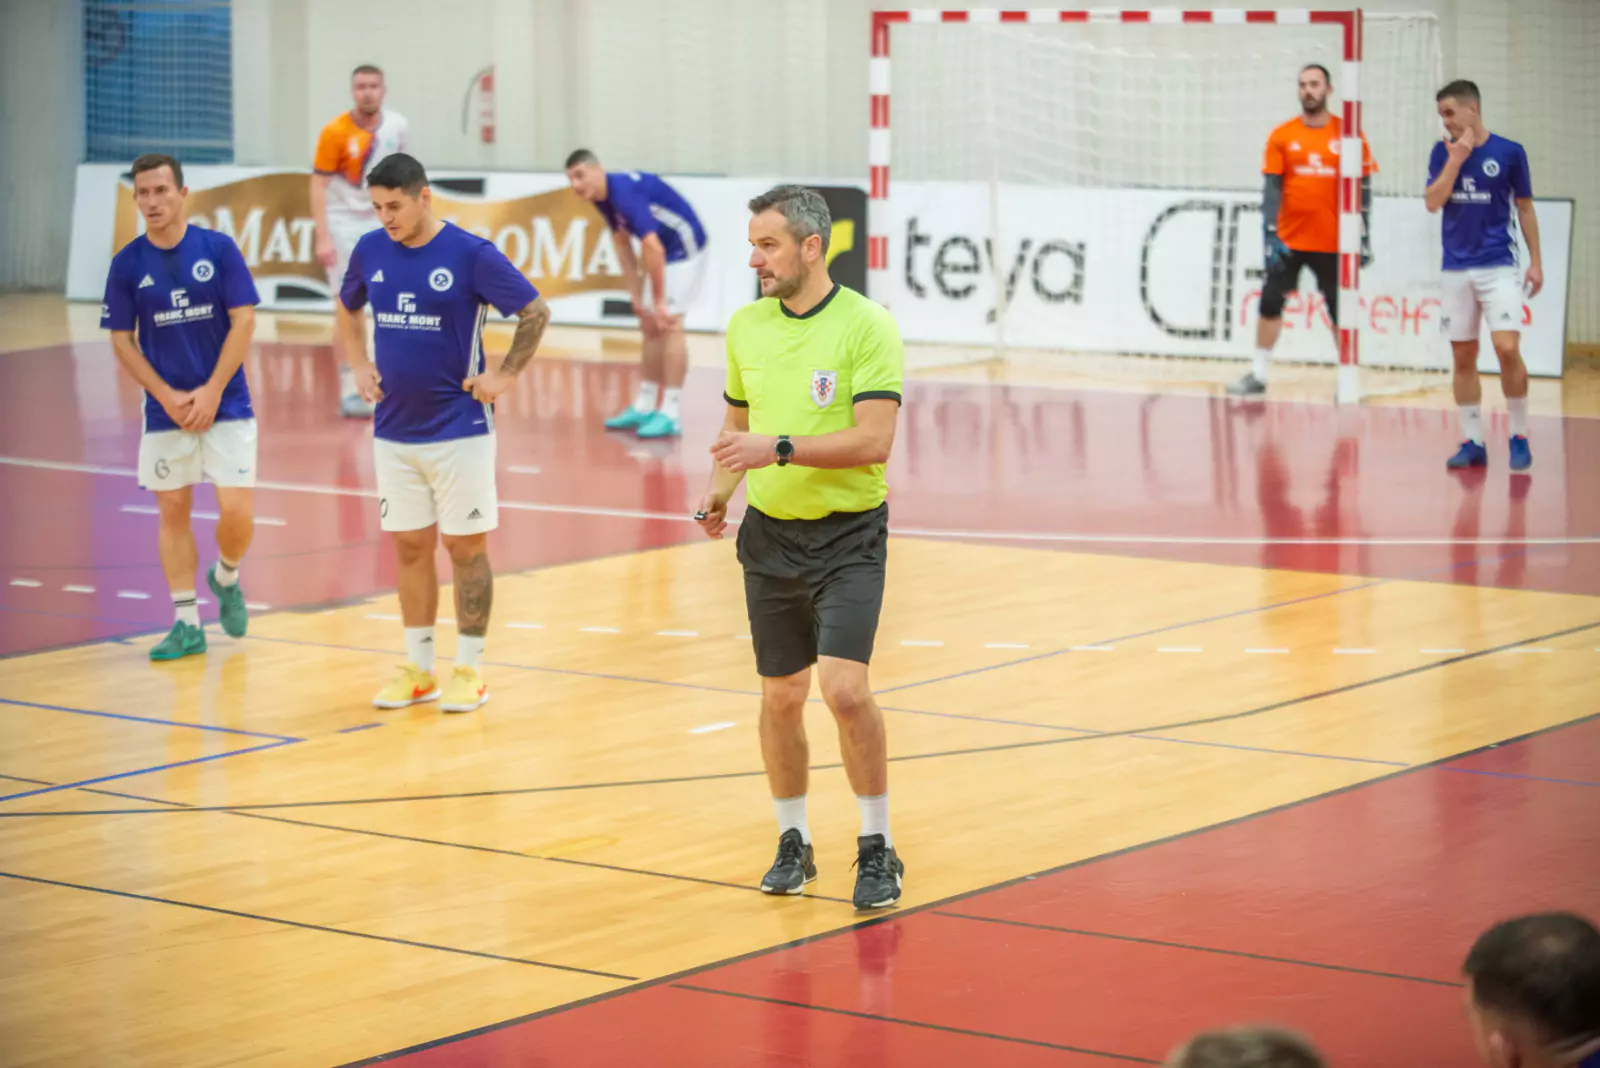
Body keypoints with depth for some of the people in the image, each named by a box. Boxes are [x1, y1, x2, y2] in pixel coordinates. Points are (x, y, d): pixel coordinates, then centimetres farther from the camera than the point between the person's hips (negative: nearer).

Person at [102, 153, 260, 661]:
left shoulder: (218, 249, -5)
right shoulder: (127, 263, -1)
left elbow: (243, 321, -6)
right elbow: (122, 340, 2)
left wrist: (211, 391, -12)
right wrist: (168, 397, -9)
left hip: (226, 404, -1)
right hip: (165, 410, 1)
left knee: (237, 513, -8)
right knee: (173, 512, 4)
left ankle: (226, 578, 24)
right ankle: (186, 623, 13)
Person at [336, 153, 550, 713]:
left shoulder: (471, 254, -12)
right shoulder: (370, 251, 2)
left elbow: (536, 312, -5)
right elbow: (347, 309, 22)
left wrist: (505, 374, -8)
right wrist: (359, 366, 10)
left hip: (460, 429, -5)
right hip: (394, 430, 5)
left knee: (465, 547, 1)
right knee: (410, 547, 9)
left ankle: (469, 671, 9)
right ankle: (418, 670, 18)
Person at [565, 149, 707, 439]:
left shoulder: (625, 193, -28)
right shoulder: (603, 198, 1)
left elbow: (653, 248, -32)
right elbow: (623, 245, 9)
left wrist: (659, 300, -26)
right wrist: (636, 296, 6)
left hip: (684, 248, -10)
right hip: (664, 252, 10)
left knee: (668, 325, -13)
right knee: (650, 326, 11)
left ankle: (671, 415, -13)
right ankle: (644, 407, 18)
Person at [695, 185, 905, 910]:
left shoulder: (866, 326, -12)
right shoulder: (745, 326, 5)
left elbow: (874, 440, -19)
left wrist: (779, 449, -26)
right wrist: (718, 494, 0)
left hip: (849, 534, -5)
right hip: (770, 532, 5)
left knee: (845, 688, -16)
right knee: (780, 698, 8)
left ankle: (877, 849, -1)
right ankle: (793, 843, 25)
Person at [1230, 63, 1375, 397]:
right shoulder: (1281, 137, 1)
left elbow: (1363, 187, 3)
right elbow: (1272, 187, -1)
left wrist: (1364, 236, -2)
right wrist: (1269, 235, -10)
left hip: (1333, 243, -1)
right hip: (1289, 240, 1)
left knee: (1340, 311, 3)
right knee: (1270, 303, 0)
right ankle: (1258, 375, 11)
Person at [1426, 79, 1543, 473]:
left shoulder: (1510, 152, -1)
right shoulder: (1443, 152, 6)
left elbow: (1525, 208, 6)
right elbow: (1434, 201, -5)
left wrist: (1536, 261, 3)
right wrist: (1457, 157, -11)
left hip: (1499, 266, -3)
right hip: (1457, 269, 3)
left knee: (1507, 348, -16)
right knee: (1463, 357, 4)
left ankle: (1519, 436, -1)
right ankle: (1472, 442, 12)